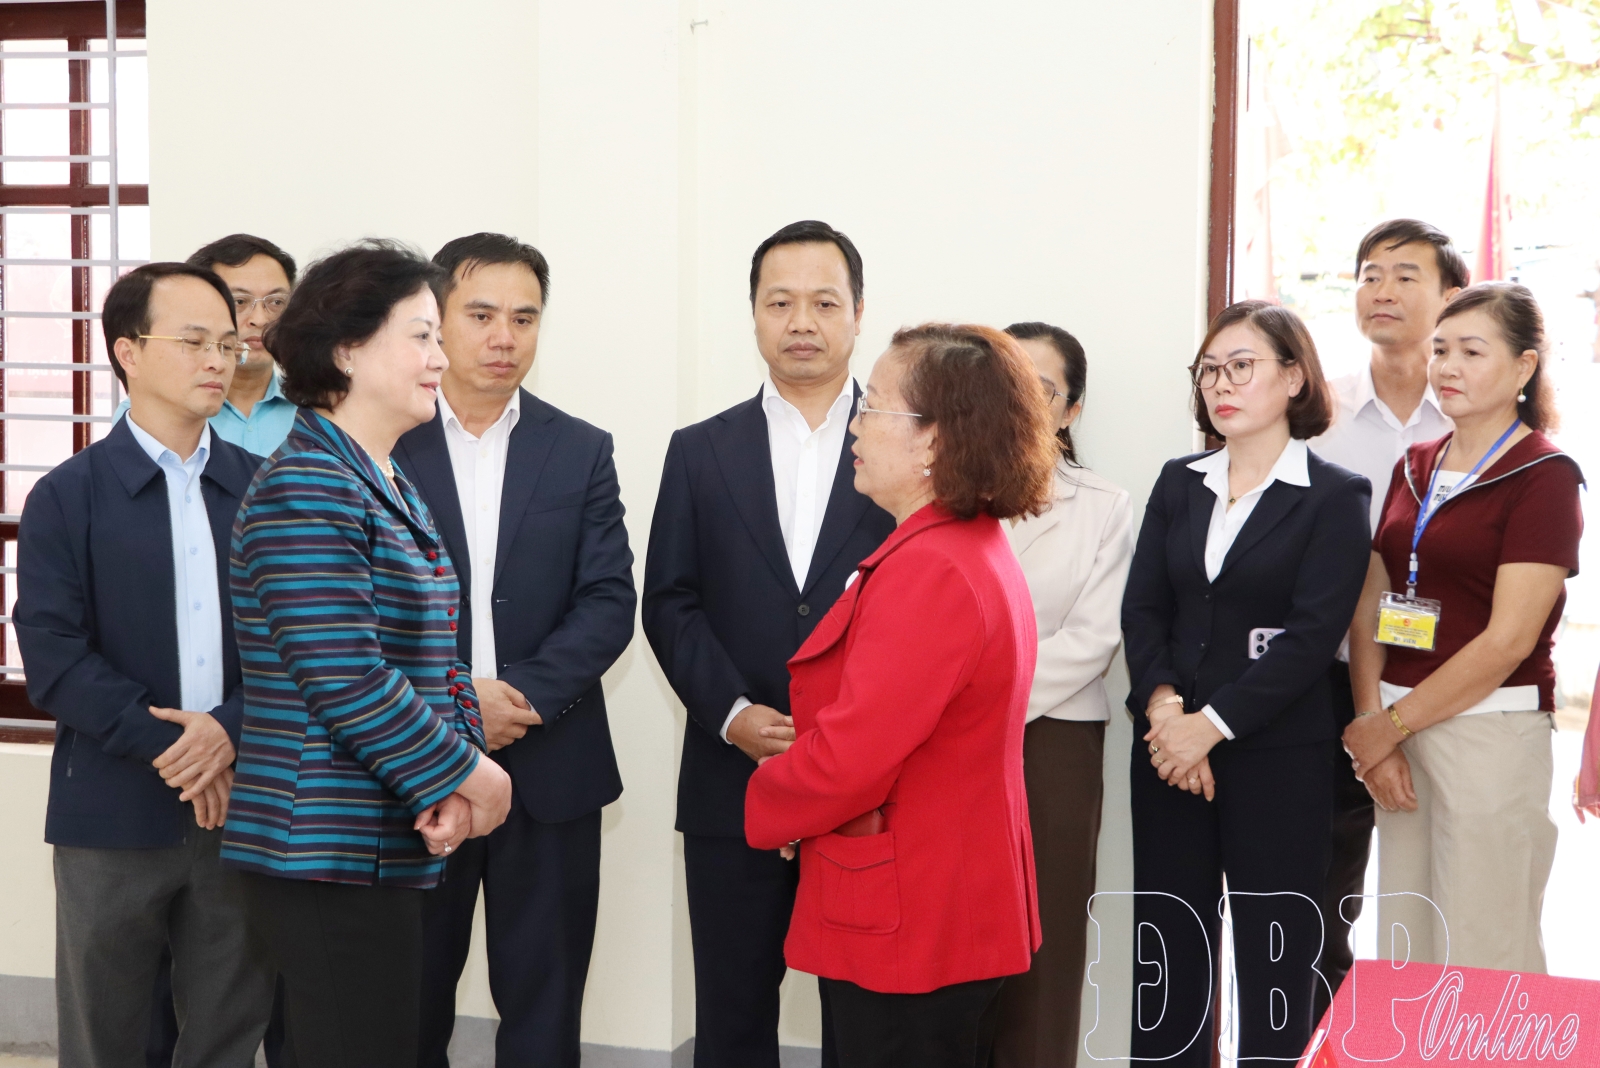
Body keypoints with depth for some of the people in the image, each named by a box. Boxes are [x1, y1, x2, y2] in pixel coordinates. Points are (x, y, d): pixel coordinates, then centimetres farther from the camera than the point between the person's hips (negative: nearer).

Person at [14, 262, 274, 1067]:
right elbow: (53, 657, -8)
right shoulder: (67, 497, -1)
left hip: (242, 809, 2)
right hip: (114, 813, -2)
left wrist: (230, 729, -15)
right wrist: (165, 746, -15)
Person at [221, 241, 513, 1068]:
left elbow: (431, 652, 16)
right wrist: (463, 776, -11)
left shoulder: (391, 488, 15)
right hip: (329, 846, -9)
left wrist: (454, 770, -2)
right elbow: (341, 678, -21)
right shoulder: (306, 486, -14)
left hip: (383, 843, 9)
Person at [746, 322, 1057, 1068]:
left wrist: (758, 809, -7)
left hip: (905, 932, -10)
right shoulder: (983, 551, 12)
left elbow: (847, 756, -26)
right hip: (960, 911, 10)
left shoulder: (928, 571, -22)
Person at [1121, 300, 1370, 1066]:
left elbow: (1313, 633, -11)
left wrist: (1211, 725, -16)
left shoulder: (1334, 497, -2)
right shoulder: (1178, 484, 12)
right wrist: (1163, 704, -12)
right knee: (1166, 951, 6)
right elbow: (1141, 608, 5)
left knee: (1274, 960, 2)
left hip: (1279, 755, -4)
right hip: (1168, 748, 4)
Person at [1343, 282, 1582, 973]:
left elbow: (1509, 640, -13)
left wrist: (1390, 724, -9)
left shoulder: (1543, 475, -7)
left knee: (1480, 963, 1)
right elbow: (1370, 604, 9)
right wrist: (1371, 725, -4)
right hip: (1398, 734, 6)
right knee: (1404, 957, 11)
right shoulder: (1414, 468, 13)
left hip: (1490, 731, -6)